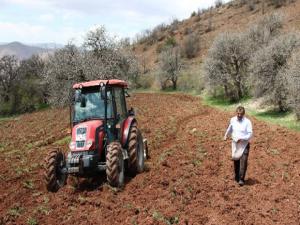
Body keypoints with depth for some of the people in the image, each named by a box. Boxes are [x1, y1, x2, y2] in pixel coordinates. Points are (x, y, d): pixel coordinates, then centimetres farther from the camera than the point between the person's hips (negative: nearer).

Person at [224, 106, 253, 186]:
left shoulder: (247, 122, -11)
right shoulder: (232, 120, 1)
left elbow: (250, 134, -13)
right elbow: (229, 129, 21)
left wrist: (241, 139, -24)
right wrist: (226, 135, 35)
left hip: (244, 144, -4)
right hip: (235, 144, 4)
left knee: (243, 161, -12)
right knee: (236, 161, 10)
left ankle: (241, 179, -9)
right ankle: (236, 177, 26)